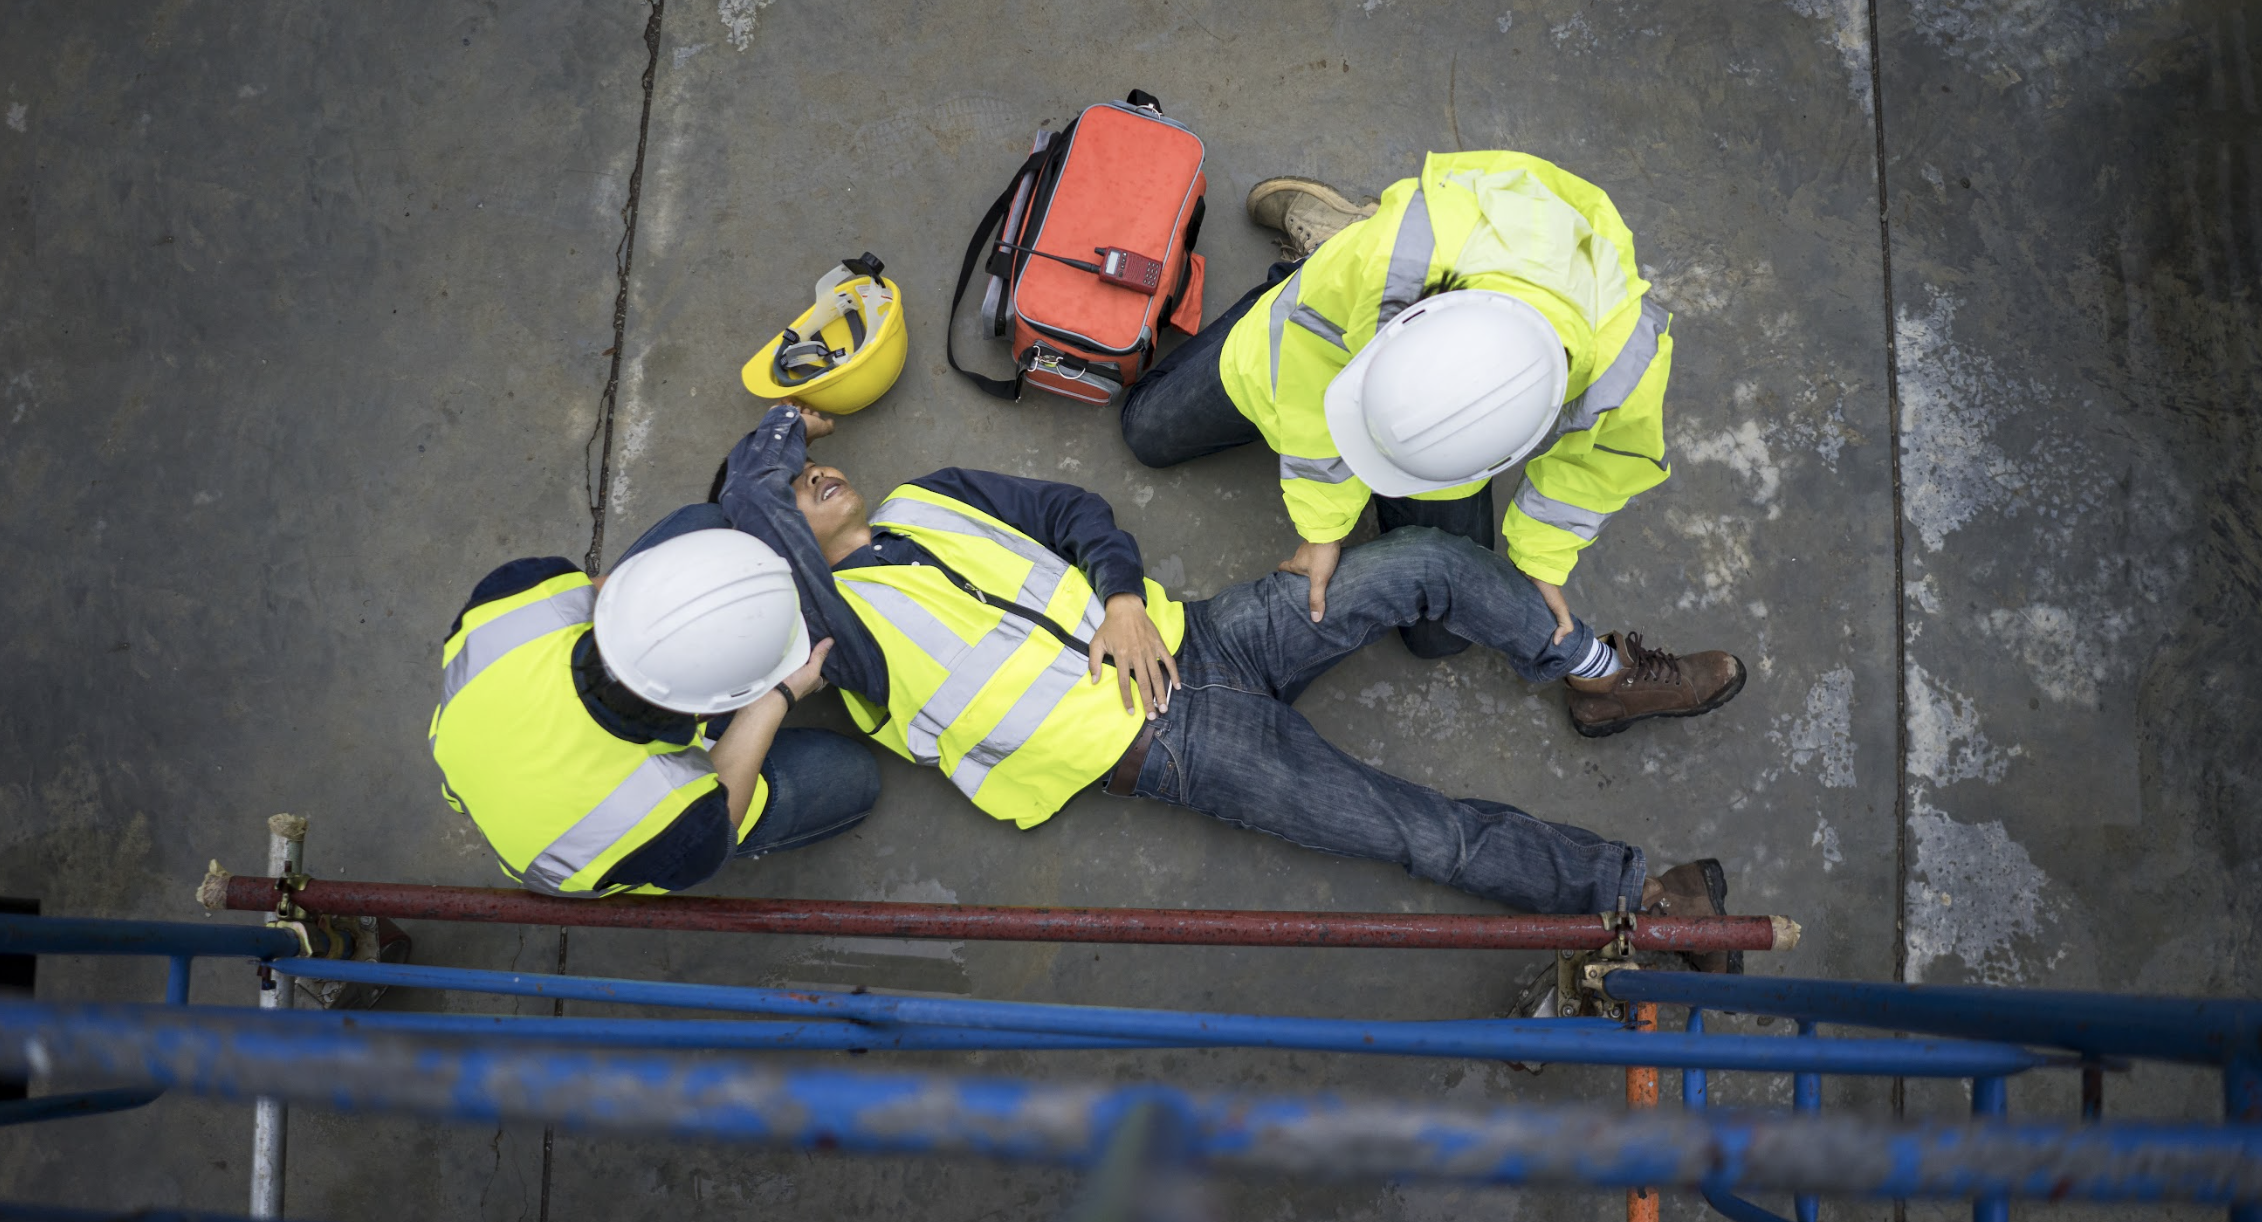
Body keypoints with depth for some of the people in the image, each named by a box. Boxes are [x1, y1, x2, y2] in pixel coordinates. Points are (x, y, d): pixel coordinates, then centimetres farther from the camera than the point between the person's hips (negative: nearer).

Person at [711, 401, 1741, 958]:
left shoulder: (929, 504, 15)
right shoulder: (842, 629, -6)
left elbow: (1074, 511, 17)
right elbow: (747, 498, -18)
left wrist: (1123, 598, -3)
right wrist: (783, 426, 3)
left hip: (1185, 640, 6)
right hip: (1174, 752, -6)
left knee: (1427, 561, -5)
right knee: (1433, 836, -11)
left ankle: (1593, 671, 18)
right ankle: (1634, 889, 5)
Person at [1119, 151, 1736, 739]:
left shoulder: (1625, 372, -44)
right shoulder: (1390, 254, -50)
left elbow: (1602, 459, -16)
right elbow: (1312, 368, -29)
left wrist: (1542, 563, -6)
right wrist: (1323, 526, -21)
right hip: (1332, 334, 0)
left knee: (1440, 630, 3)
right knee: (1150, 430, 19)